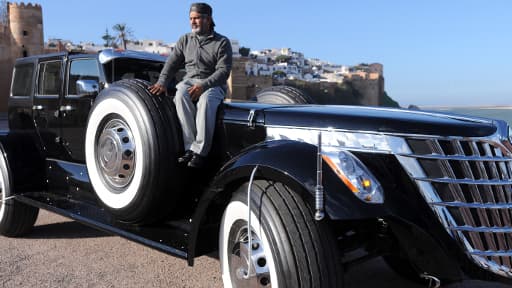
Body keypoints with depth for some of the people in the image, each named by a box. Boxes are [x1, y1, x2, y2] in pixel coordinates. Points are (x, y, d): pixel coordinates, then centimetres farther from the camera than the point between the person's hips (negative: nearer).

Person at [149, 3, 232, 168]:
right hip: (189, 81, 3)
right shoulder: (185, 40, 16)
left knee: (206, 99, -39)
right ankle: (190, 147, -34)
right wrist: (162, 82, -10)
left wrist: (203, 85, -23)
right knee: (180, 94, -34)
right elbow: (172, 63, 10)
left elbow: (224, 71, -8)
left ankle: (200, 151, -37)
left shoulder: (222, 42, 3)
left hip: (213, 84, -3)